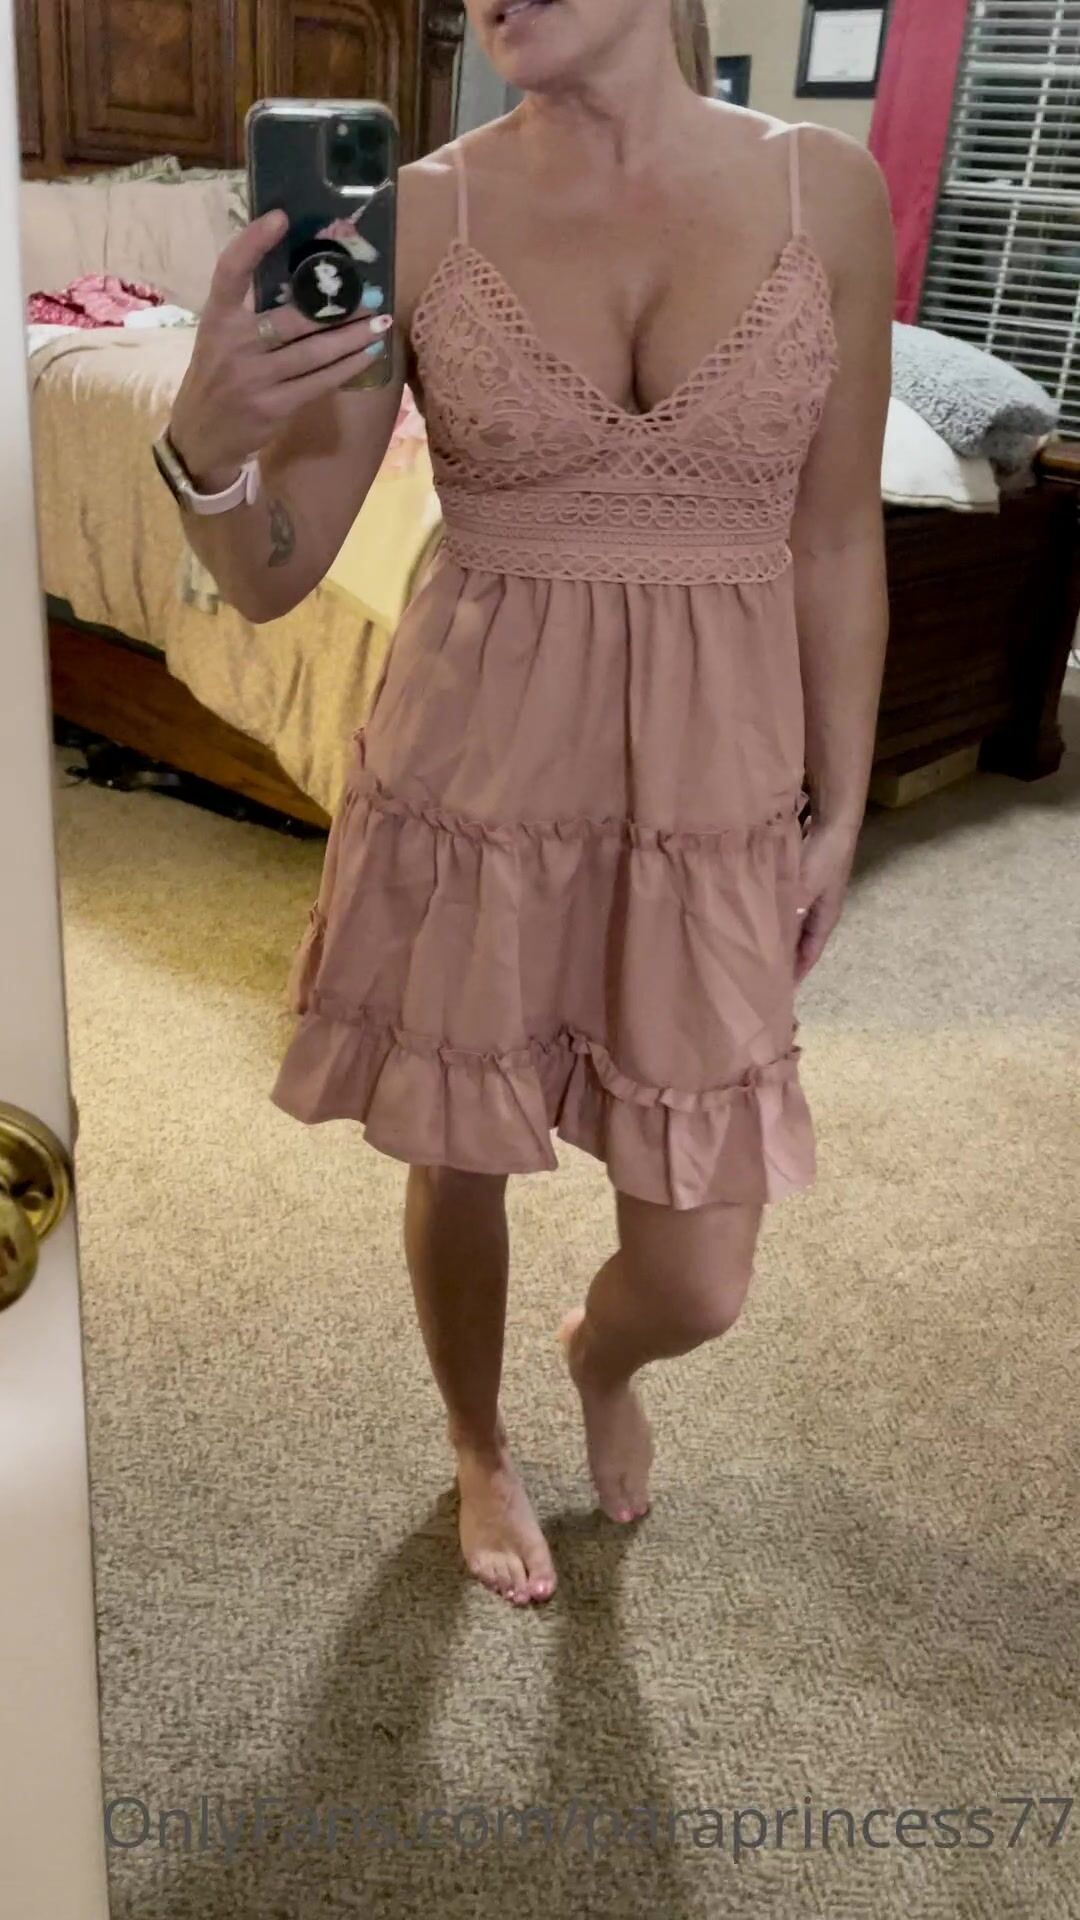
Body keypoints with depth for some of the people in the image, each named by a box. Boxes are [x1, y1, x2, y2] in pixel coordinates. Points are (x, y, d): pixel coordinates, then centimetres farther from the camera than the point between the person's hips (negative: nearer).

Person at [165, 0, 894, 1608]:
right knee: (459, 1164, 16)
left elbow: (838, 541, 5)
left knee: (697, 1282, 6)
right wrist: (209, 441, -26)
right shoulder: (419, 213, -4)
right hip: (474, 770, 0)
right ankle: (481, 1450, 50)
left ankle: (598, 1358, 47)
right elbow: (271, 579, -5)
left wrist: (841, 808, 5)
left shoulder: (828, 189, -1)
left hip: (712, 792, 1)